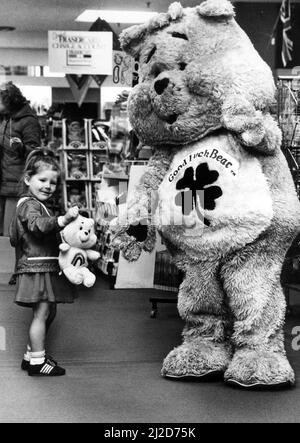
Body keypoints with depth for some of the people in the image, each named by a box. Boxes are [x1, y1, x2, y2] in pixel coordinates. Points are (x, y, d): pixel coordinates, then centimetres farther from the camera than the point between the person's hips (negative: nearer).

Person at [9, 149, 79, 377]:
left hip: (46, 267, 11)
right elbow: (37, 224, -34)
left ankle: (31, 355, 26)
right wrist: (63, 219, -46)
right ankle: (37, 361, 0)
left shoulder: (37, 204, 20)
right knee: (41, 313, -7)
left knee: (49, 312, 16)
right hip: (37, 267, -11)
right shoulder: (29, 204, -13)